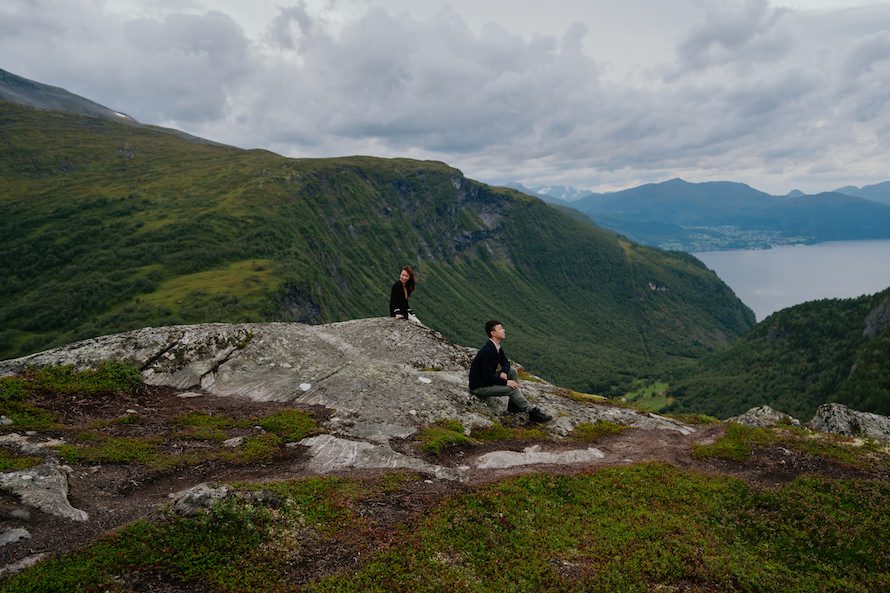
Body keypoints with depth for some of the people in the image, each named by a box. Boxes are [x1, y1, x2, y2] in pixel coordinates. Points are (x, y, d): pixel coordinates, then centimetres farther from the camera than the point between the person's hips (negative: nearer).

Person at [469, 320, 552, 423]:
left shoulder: (497, 347, 2)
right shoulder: (487, 351, -27)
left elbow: (505, 362, 13)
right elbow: (488, 376, -27)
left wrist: (504, 372, -9)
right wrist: (505, 382, -20)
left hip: (488, 379, 10)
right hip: (479, 387, -10)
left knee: (512, 371, 4)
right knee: (513, 389, -18)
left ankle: (513, 406, 3)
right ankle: (533, 413, -6)